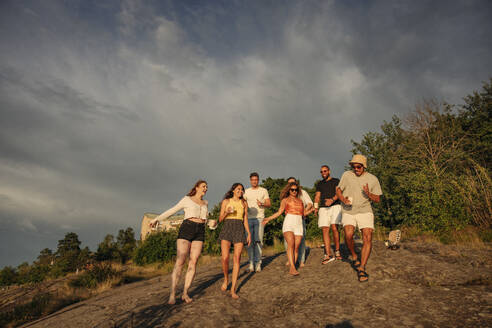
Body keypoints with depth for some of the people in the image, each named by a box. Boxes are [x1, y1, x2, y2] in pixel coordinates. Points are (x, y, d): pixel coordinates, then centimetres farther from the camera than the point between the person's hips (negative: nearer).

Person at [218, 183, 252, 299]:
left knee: (237, 259, -7)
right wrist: (226, 212, -13)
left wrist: (249, 234, 4)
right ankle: (226, 279, 17)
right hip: (227, 229, -1)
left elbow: (245, 220, 14)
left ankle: (233, 289, -1)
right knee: (225, 258, -13)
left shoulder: (244, 203, 14)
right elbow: (220, 219, 7)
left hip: (240, 230, 1)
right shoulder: (226, 201, 8)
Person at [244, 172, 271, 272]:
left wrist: (262, 204, -18)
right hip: (248, 219, 2)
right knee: (249, 241, 1)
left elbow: (269, 204, 3)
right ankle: (251, 263, 9)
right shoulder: (246, 191, 14)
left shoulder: (263, 190, 8)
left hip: (259, 218, -2)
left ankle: (258, 263, 0)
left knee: (258, 241, -7)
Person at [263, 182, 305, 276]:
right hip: (288, 224, -3)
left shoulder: (300, 200, 21)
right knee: (290, 244, -22)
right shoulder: (285, 200, 11)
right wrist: (268, 219, -2)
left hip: (298, 225, 4)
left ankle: (292, 269, 4)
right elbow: (279, 212, 6)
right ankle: (293, 267, -28)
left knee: (296, 247, -4)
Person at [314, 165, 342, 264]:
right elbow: (317, 196, 15)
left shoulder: (336, 181, 12)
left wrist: (332, 200, -21)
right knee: (325, 230, -8)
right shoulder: (319, 184, 22)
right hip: (323, 208, 3)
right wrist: (316, 207, -1)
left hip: (335, 206, -3)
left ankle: (337, 251, -1)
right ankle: (328, 255, -10)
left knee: (334, 227, -16)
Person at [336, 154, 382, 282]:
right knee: (348, 234, -23)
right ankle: (354, 256, 6)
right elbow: (338, 190, 11)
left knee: (368, 237, -15)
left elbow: (377, 199, 6)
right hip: (348, 211, 0)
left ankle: (361, 269, -4)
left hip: (365, 211, 1)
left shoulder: (373, 179, 2)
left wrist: (368, 194, -16)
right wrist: (343, 200, -10)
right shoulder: (347, 175, 2)